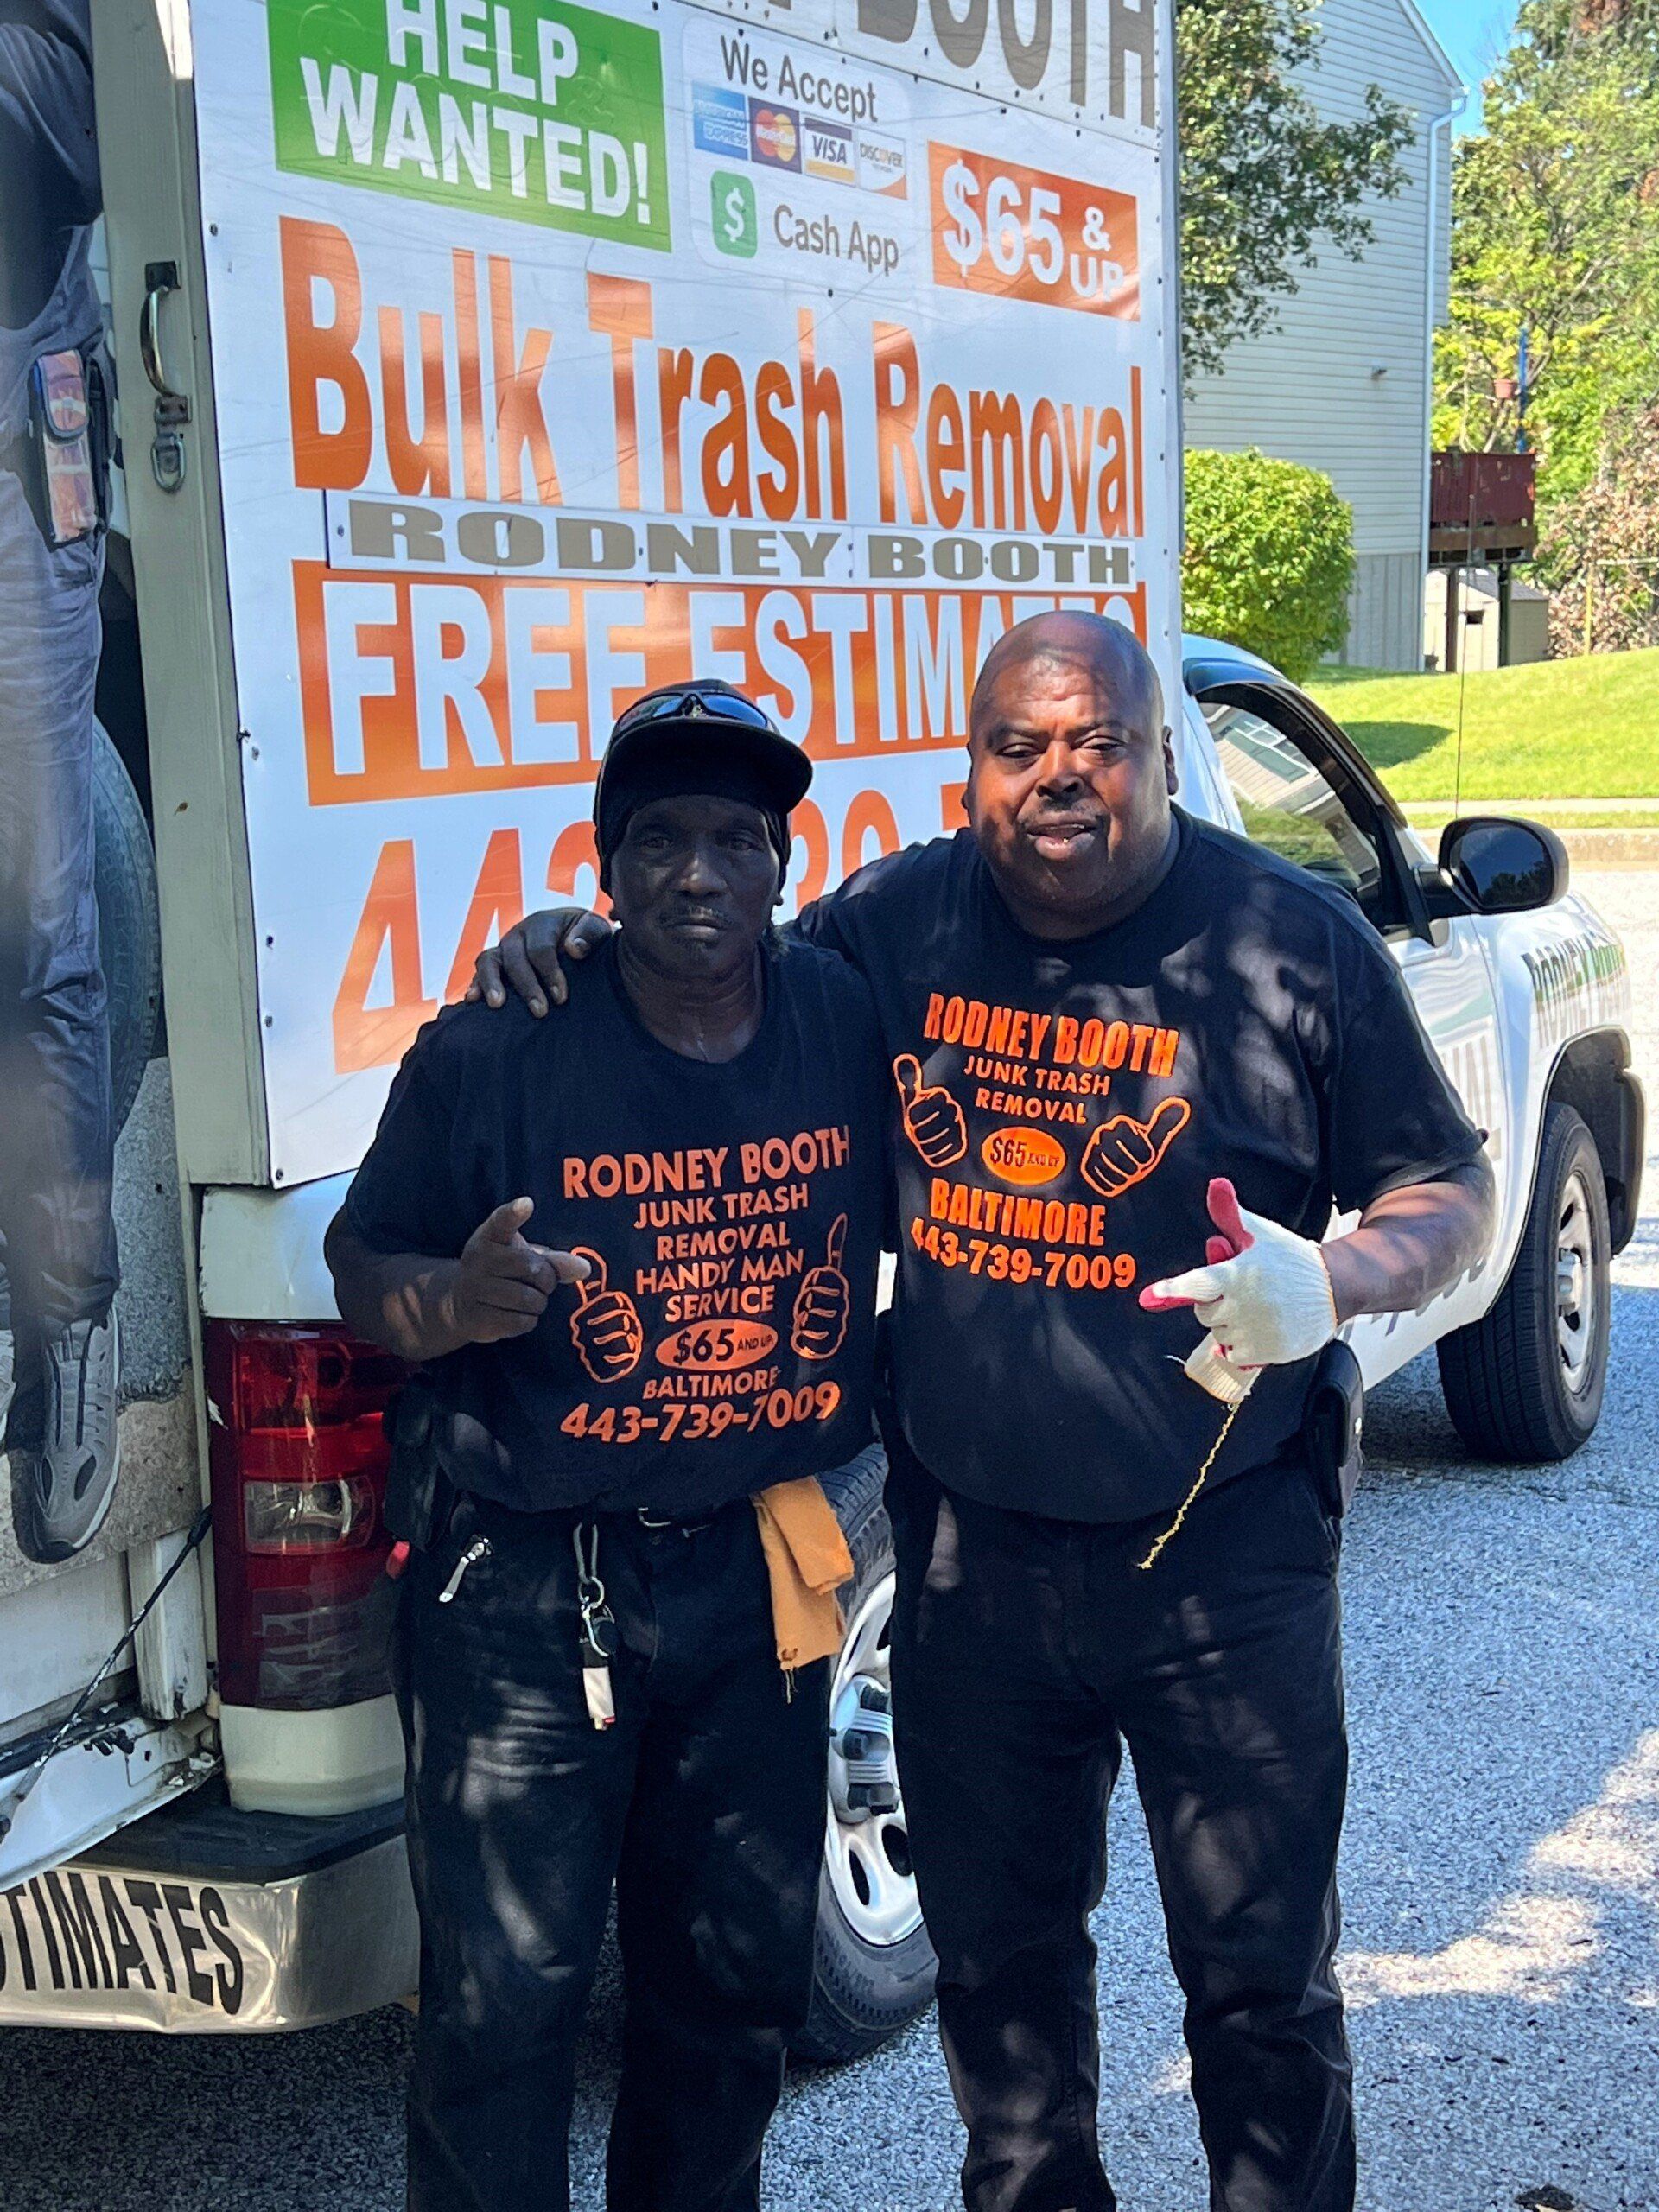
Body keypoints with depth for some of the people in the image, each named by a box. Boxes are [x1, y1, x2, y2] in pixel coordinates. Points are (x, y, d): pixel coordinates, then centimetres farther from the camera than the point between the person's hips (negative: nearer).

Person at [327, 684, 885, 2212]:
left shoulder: (853, 1024, -3)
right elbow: (360, 1270, -7)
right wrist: (458, 1301, -28)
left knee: (739, 1985, 20)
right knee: (504, 2002, 1)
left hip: (759, 1579, 4)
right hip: (528, 1597, -4)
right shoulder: (493, 1053, -14)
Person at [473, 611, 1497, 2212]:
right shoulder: (894, 924, -1)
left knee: (1261, 1975, 9)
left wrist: (1328, 1281, -22)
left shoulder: (1291, 940, -8)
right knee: (993, 1943, 21)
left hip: (1222, 1556, -3)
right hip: (970, 1553, 3)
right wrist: (567, 954, -5)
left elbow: (1450, 1193, -1)